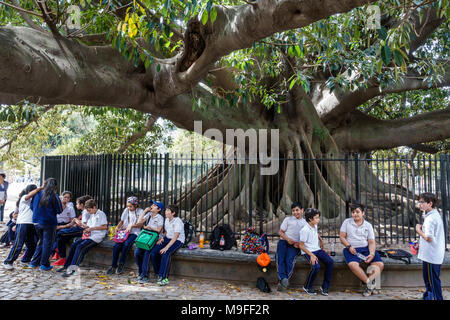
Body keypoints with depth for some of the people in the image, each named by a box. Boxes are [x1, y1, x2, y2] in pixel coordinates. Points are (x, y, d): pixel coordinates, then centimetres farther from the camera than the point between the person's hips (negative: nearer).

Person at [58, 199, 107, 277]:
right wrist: (83, 225, 2)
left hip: (96, 237, -8)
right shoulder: (91, 215, 21)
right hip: (89, 235, 8)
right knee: (74, 245, -6)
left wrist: (92, 228, -13)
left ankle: (73, 269, -25)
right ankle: (67, 266, 1)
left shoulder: (101, 214, -6)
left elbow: (105, 227, -13)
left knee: (80, 247, -24)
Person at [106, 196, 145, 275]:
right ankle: (113, 266, -7)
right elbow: (121, 221, 18)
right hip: (124, 232, 4)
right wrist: (117, 227, -2)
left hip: (134, 233, -4)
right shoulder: (126, 210, 14)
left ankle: (121, 264, -13)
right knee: (116, 245, -21)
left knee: (126, 244, -31)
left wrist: (131, 225, -23)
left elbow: (140, 224, -7)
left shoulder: (140, 211, 0)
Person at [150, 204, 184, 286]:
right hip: (167, 238, 8)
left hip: (177, 241, -7)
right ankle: (159, 273, 1)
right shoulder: (166, 220, 9)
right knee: (153, 252, -14)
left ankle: (163, 277, -24)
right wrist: (162, 238, 2)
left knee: (166, 253, -33)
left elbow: (175, 237, -24)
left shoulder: (178, 222, -18)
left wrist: (166, 247, -31)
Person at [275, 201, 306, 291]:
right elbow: (281, 232, 12)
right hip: (284, 241, 1)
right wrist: (288, 239, -8)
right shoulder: (288, 219, 15)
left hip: (295, 245, -1)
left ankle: (281, 282, -37)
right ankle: (283, 278, -42)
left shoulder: (305, 223, 19)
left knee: (289, 260, -29)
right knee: (280, 259, -28)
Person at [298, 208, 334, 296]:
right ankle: (307, 287, -4)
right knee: (316, 266, -30)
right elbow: (301, 245, -17)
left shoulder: (315, 226, 5)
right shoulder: (305, 230, -19)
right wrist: (311, 255, -23)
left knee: (330, 262, -14)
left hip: (317, 249, 8)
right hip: (308, 252, -8)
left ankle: (325, 287, -1)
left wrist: (321, 240, 20)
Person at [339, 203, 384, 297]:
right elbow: (342, 237, 4)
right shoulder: (347, 222, 8)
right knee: (352, 264, -33)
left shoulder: (368, 225, 12)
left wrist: (372, 254, -13)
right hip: (351, 249, -2)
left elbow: (371, 242, 5)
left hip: (366, 248, 3)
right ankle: (369, 282, -19)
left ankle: (368, 284, -16)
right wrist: (349, 246, -13)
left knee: (380, 264, -22)